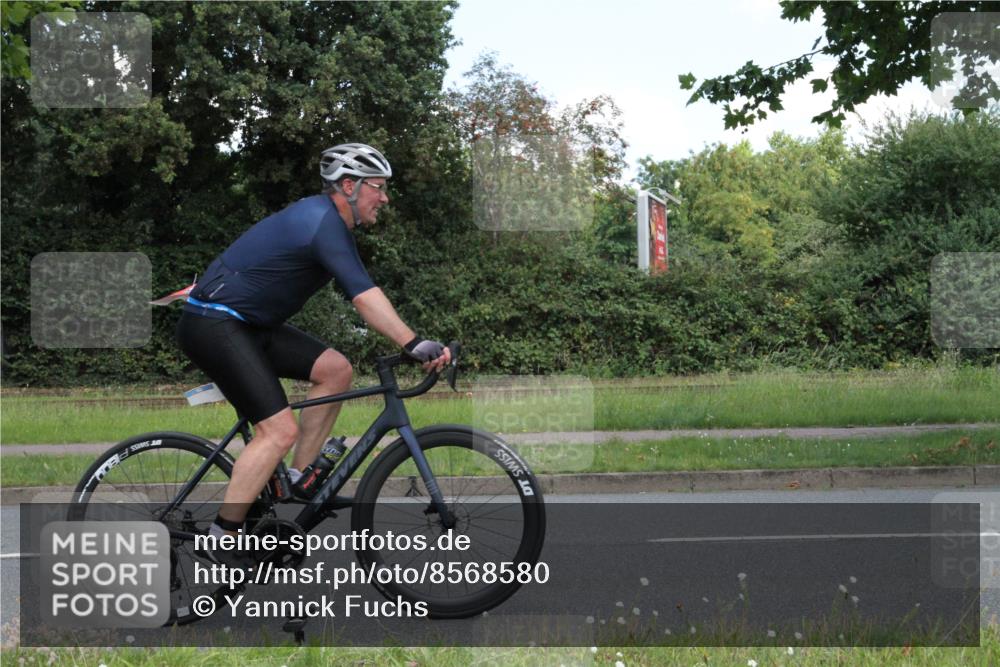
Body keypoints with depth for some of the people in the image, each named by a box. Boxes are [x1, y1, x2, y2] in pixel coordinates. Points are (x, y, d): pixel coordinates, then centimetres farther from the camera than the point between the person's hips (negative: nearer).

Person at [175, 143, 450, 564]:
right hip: (212, 325, -10)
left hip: (247, 324, 10)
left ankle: (298, 484, 8)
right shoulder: (322, 221, -18)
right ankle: (223, 540, -10)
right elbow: (363, 294, -27)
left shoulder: (330, 221, 14)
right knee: (280, 430, -16)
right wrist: (415, 344, -31)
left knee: (335, 370, 2)